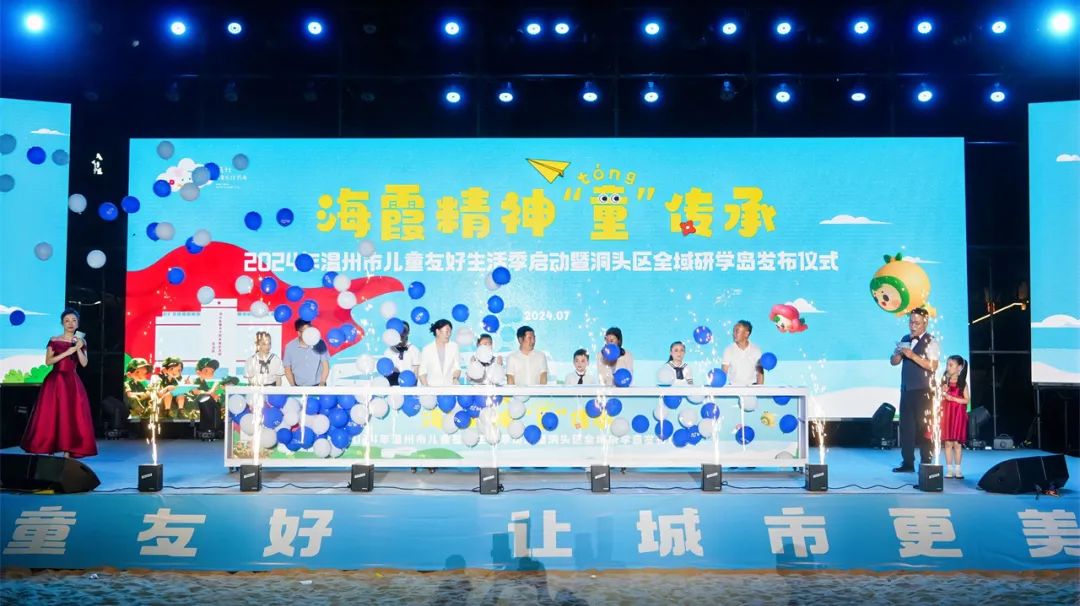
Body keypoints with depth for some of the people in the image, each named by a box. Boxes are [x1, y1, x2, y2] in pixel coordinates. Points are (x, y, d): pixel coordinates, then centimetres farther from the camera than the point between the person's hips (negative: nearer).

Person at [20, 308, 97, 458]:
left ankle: (68, 452, -1)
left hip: (72, 382, 2)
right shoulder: (54, 341, 2)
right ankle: (45, 450, 1)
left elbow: (84, 363, 1)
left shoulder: (81, 342, 8)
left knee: (72, 416, -4)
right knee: (50, 415, -4)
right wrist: (67, 352, -13)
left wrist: (78, 348, -12)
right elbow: (48, 361, -5)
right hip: (55, 380, -2)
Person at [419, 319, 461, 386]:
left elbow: (457, 367, 10)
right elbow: (422, 371, 7)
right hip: (432, 387, -1)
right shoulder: (427, 349, 6)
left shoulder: (454, 346, 8)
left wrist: (455, 378, -9)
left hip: (450, 387, 1)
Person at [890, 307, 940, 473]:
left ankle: (926, 463, 5)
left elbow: (933, 366, -19)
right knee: (906, 425, 8)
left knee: (924, 426, -2)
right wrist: (898, 352, -10)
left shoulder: (930, 342, -8)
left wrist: (912, 355, -25)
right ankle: (907, 462, 14)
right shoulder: (905, 340, 12)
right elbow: (893, 361, 11)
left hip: (923, 391, -6)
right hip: (906, 389, 6)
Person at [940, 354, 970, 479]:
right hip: (946, 413, 2)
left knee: (957, 443, 0)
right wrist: (943, 393, -9)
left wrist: (953, 398, -13)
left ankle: (957, 469, 7)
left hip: (958, 414, -2)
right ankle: (949, 469, 4)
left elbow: (967, 399, -4)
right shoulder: (944, 381, 7)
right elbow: (939, 398, 10)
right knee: (948, 442, 0)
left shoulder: (962, 383, 0)